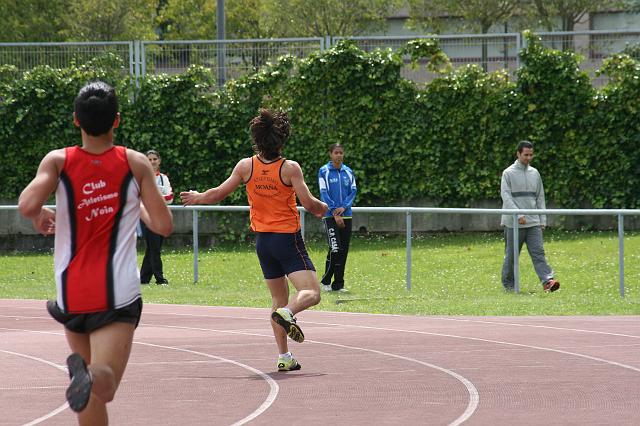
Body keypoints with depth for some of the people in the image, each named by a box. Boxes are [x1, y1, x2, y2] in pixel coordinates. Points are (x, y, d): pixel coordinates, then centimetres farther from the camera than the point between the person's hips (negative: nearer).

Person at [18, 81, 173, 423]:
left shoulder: (57, 161, -1)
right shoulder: (135, 164, 0)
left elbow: (27, 205, -18)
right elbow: (163, 225, 0)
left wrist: (40, 215, 5)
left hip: (72, 293, 2)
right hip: (118, 293, -2)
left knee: (90, 398, 19)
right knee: (105, 385, -14)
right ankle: (90, 376, -47)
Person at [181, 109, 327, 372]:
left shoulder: (246, 166, -1)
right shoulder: (290, 168, -12)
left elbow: (218, 194, 7)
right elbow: (308, 203, -12)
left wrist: (197, 198, 27)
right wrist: (322, 209, 11)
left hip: (262, 239, 5)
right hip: (288, 238, -5)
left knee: (279, 298, 15)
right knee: (311, 292, -10)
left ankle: (283, 356, 10)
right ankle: (287, 313, -41)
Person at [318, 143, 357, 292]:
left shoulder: (348, 172, 11)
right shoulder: (324, 172, -2)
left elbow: (353, 191, 8)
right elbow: (324, 194, -7)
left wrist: (344, 207, -9)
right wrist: (335, 213, -13)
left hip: (346, 216, 5)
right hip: (330, 216, -5)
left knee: (344, 250, 2)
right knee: (335, 249, -15)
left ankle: (338, 284, 8)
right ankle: (325, 281, 0)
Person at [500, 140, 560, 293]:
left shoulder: (535, 173, 13)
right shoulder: (508, 173, -2)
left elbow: (540, 197, 16)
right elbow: (506, 196, -11)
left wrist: (543, 219, 9)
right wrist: (518, 215, -21)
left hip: (533, 223, 3)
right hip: (514, 223, -3)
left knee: (538, 252, -9)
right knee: (511, 255, 4)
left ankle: (547, 281, -21)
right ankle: (508, 284, 16)